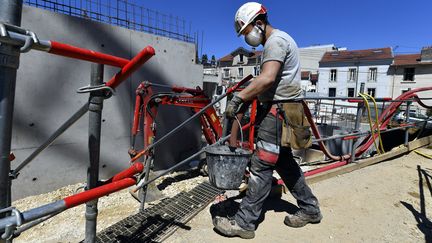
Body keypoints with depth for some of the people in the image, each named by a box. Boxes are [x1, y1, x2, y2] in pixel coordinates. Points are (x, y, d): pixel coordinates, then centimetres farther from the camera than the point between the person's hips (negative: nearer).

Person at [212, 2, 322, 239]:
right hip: (280, 110, 11)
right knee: (284, 161, 16)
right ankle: (310, 209, 31)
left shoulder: (276, 40, -10)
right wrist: (246, 98, 10)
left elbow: (267, 78, -28)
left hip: (278, 111, -11)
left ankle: (244, 223, 3)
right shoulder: (276, 41, 23)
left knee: (261, 165, -8)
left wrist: (239, 97, -27)